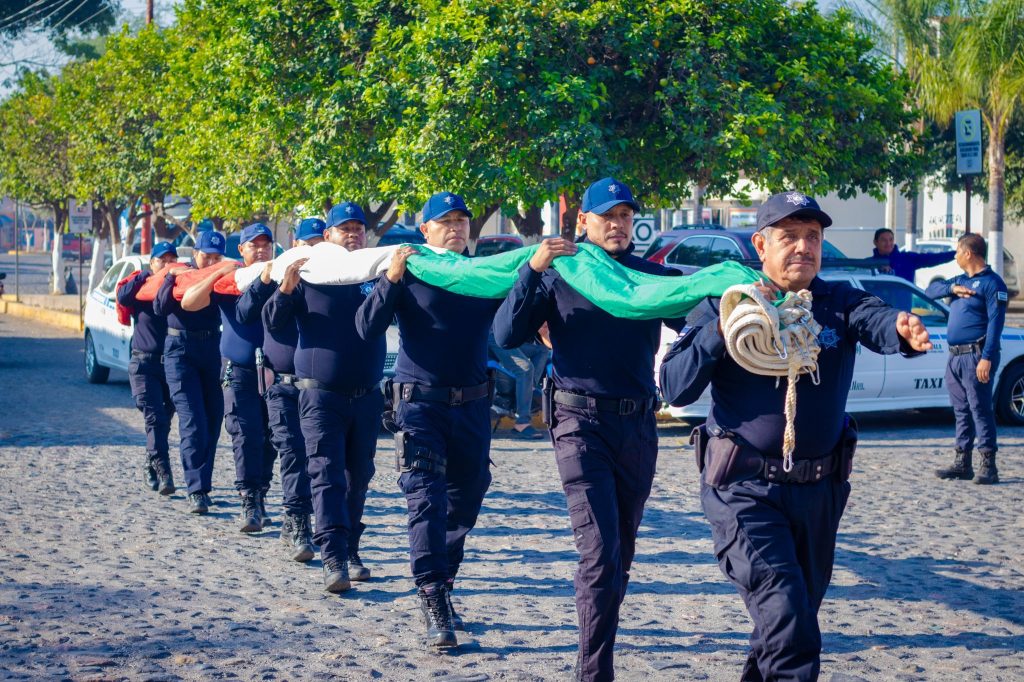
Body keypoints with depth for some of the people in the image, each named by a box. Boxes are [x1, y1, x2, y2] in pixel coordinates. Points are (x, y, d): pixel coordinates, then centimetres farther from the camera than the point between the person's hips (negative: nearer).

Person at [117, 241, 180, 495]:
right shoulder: (140, 284, 5)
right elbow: (123, 297, -14)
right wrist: (147, 275, -12)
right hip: (144, 363, -2)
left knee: (164, 419, 10)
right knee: (154, 417, -14)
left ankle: (151, 467, 28)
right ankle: (163, 473, -22)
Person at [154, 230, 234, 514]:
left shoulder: (222, 278, 9)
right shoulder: (178, 275, 2)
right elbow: (160, 307, -11)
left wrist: (226, 274, -18)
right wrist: (171, 276, -15)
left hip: (213, 349, 3)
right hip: (181, 349, -3)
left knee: (213, 421, 5)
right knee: (193, 422, -12)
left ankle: (202, 484, 18)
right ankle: (196, 491, -14)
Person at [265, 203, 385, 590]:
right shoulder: (309, 275, 0)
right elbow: (274, 324, -2)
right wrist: (285, 291, -21)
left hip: (367, 396, 3)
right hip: (320, 395, -3)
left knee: (358, 478, 10)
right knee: (326, 475, -10)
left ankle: (351, 552, 21)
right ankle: (334, 560, -16)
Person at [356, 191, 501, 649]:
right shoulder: (409, 273, -2)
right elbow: (367, 328, -10)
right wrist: (391, 279, -22)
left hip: (472, 405, 4)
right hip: (420, 402, -4)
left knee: (465, 501, 11)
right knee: (426, 501, -11)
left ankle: (441, 589, 28)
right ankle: (434, 605, -12)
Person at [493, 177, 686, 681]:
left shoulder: (653, 276, 9)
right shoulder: (559, 273, 1)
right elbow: (506, 335, -8)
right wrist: (532, 271, -18)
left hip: (638, 426, 4)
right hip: (581, 422, -4)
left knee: (621, 553, 13)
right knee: (600, 552, -13)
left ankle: (600, 638, 29)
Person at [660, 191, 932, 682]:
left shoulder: (839, 303, 2)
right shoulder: (723, 304, -2)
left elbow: (874, 321, -22)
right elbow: (675, 389, -11)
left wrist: (903, 330, -46)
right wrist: (722, 328, -22)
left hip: (819, 491, 4)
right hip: (744, 490, -4)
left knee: (800, 611, 18)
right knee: (787, 618, -20)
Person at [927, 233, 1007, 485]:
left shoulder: (991, 282, -7)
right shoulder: (960, 280, 19)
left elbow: (995, 322, -14)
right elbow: (931, 290, 18)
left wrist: (987, 358, -21)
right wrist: (951, 288, -3)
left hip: (976, 356, -8)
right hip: (955, 357, 8)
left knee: (980, 410, -9)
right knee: (961, 412, 11)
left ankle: (989, 466, -8)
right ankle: (962, 464, 16)